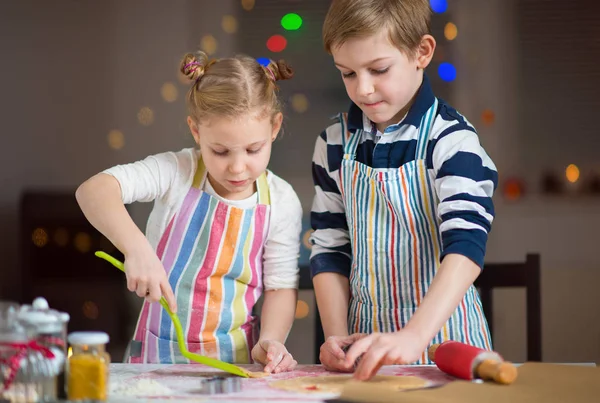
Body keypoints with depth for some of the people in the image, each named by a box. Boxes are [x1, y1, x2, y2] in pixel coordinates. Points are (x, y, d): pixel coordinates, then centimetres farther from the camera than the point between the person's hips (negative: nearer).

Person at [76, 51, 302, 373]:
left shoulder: (281, 202, -1)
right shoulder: (177, 172, -8)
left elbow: (281, 286, 4)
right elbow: (94, 190, -21)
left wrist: (270, 340, -14)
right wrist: (136, 248, -37)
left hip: (237, 358, 1)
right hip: (159, 354, -1)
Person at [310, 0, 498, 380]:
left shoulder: (452, 140, -11)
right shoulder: (335, 142, 4)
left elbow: (466, 246, -22)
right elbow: (330, 249, 8)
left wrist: (415, 336, -34)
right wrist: (336, 335, -4)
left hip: (443, 336, -3)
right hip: (366, 338, 3)